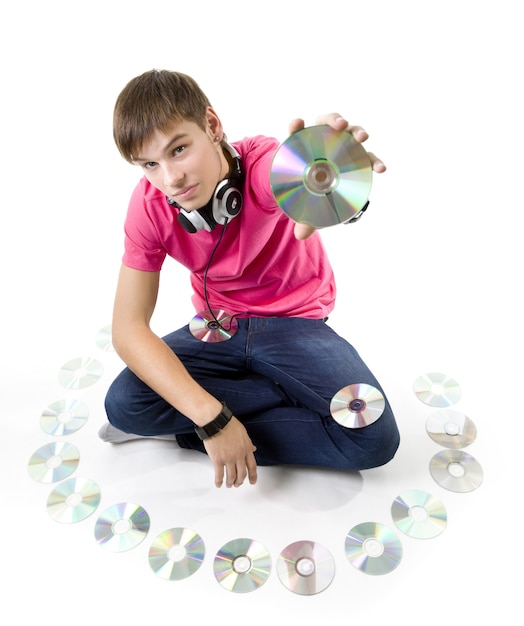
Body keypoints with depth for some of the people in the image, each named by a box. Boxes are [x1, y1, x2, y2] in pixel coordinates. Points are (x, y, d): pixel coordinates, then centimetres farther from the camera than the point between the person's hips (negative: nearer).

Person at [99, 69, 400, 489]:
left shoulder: (260, 163, -24)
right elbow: (128, 329, -21)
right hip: (217, 330, 2)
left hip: (296, 324, -1)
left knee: (374, 438, -23)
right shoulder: (149, 206, -16)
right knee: (124, 404, -23)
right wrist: (211, 416, -32)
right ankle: (296, 391, -10)